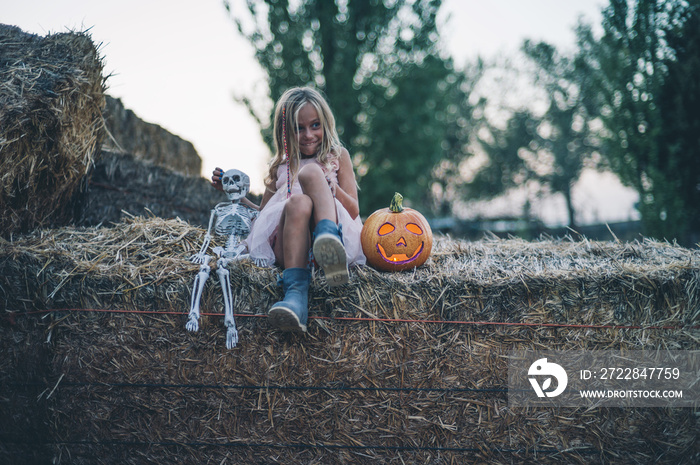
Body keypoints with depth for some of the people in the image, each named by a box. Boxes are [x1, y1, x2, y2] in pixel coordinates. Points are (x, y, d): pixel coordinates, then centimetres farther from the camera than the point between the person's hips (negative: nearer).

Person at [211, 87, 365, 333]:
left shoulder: (337, 156, 22)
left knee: (311, 171, -24)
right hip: (286, 242, 1)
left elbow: (354, 211, 12)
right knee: (298, 202, -35)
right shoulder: (280, 165, 26)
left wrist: (332, 188, -9)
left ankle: (329, 239, -54)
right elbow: (261, 214, 31)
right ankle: (295, 294, -54)